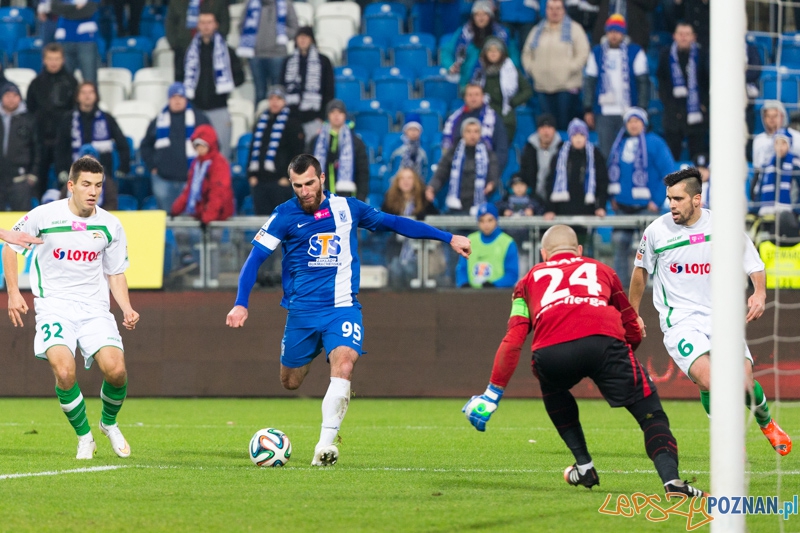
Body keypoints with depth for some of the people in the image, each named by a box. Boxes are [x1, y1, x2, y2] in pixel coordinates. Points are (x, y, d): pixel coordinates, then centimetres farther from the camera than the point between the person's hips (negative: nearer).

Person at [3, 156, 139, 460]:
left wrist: (127, 309, -2)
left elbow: (115, 273, 14)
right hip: (54, 306, -2)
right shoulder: (44, 216, -7)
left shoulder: (110, 226, 2)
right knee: (64, 371, -25)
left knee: (115, 369, -18)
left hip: (95, 307, 2)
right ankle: (84, 437, -2)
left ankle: (109, 423, 14)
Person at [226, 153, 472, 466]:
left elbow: (393, 223, 12)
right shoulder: (285, 215, -4)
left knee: (343, 366, -25)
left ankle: (325, 445, -26)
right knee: (290, 382, 8)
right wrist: (241, 304, -18)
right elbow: (255, 258, -6)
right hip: (301, 311, 0)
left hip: (343, 308, 0)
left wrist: (448, 238, 12)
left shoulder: (347, 208, 3)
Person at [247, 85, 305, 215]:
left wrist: (288, 176, -11)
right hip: (260, 182, 5)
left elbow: (298, 151, -5)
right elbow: (253, 149, 20)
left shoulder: (292, 122, 1)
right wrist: (251, 174, 10)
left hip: (281, 181, -5)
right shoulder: (262, 120, 18)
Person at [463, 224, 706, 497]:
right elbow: (633, 331, 38)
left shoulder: (531, 279, 33)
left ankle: (584, 466, 29)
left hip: (551, 352, 1)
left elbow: (513, 341, 20)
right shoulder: (600, 269, 35)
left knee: (555, 397, 36)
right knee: (651, 415, 8)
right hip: (604, 341, -1)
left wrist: (492, 394, 24)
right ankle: (671, 479, -15)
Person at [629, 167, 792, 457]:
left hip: (721, 319, 1)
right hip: (680, 322, -1)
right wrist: (633, 314, 23)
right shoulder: (657, 231, -3)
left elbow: (754, 266, 8)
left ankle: (766, 422, 22)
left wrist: (760, 293, -12)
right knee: (709, 380, -26)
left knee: (744, 383, -13)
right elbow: (641, 271, 15)